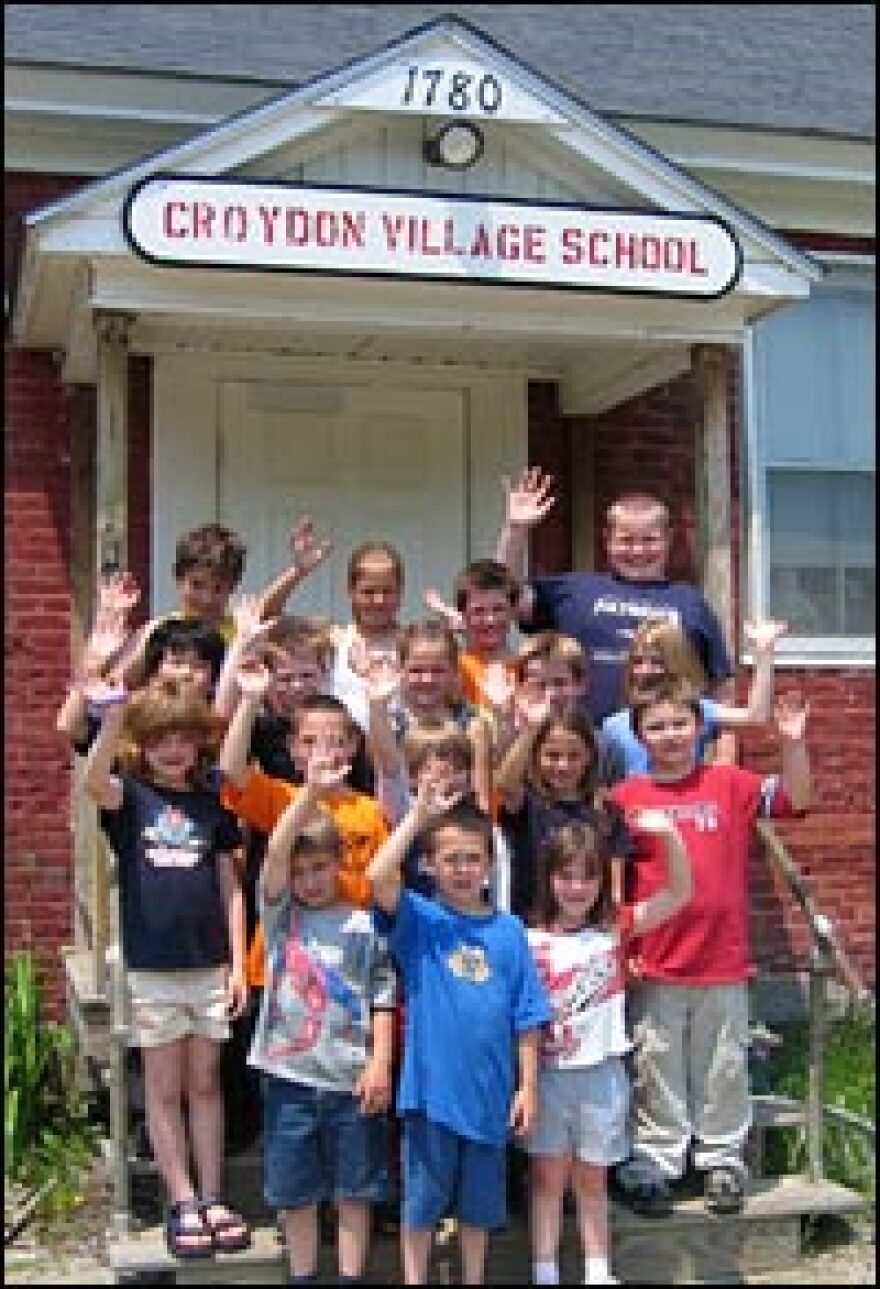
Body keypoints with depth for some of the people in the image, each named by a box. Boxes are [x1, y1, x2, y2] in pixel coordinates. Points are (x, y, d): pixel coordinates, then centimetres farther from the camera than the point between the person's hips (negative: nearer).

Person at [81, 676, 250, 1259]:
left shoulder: (211, 804, 4)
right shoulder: (129, 795, -3)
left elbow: (230, 888, 7)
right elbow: (94, 780, -28)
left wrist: (238, 963, 1)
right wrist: (113, 718, -46)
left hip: (210, 966, 2)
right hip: (152, 967, -2)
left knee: (205, 1084, 11)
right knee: (164, 1088, 7)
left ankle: (213, 1199, 20)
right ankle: (182, 1204, 17)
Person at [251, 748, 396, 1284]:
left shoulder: (364, 925, 0)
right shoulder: (281, 915, 1)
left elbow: (383, 998, 1)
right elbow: (274, 853, -15)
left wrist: (380, 1062, -8)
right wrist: (311, 792, -26)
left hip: (353, 1078, -1)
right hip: (290, 1076, 1)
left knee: (355, 1191, 10)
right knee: (295, 1193, 12)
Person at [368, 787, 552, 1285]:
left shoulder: (509, 930, 0)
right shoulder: (419, 921, -5)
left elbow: (526, 1018, 3)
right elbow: (379, 876, -24)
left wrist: (528, 1086, 0)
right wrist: (419, 814, -21)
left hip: (489, 1092, 2)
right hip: (432, 1087, -2)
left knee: (480, 1203, 18)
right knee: (422, 1201, 11)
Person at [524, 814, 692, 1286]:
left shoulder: (615, 929, -2)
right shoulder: (531, 941, -6)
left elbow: (679, 894, -8)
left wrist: (669, 835, -22)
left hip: (602, 1073, 1)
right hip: (548, 1074, -1)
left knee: (591, 1180, 14)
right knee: (548, 1178, 8)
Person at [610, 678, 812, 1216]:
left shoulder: (729, 784, 2)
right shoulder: (625, 797, -2)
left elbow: (795, 799, -3)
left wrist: (792, 743, -18)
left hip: (724, 960, 1)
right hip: (654, 965, -1)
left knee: (724, 1069, 13)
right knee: (657, 1070, 10)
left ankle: (723, 1161, 27)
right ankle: (653, 1165, 22)